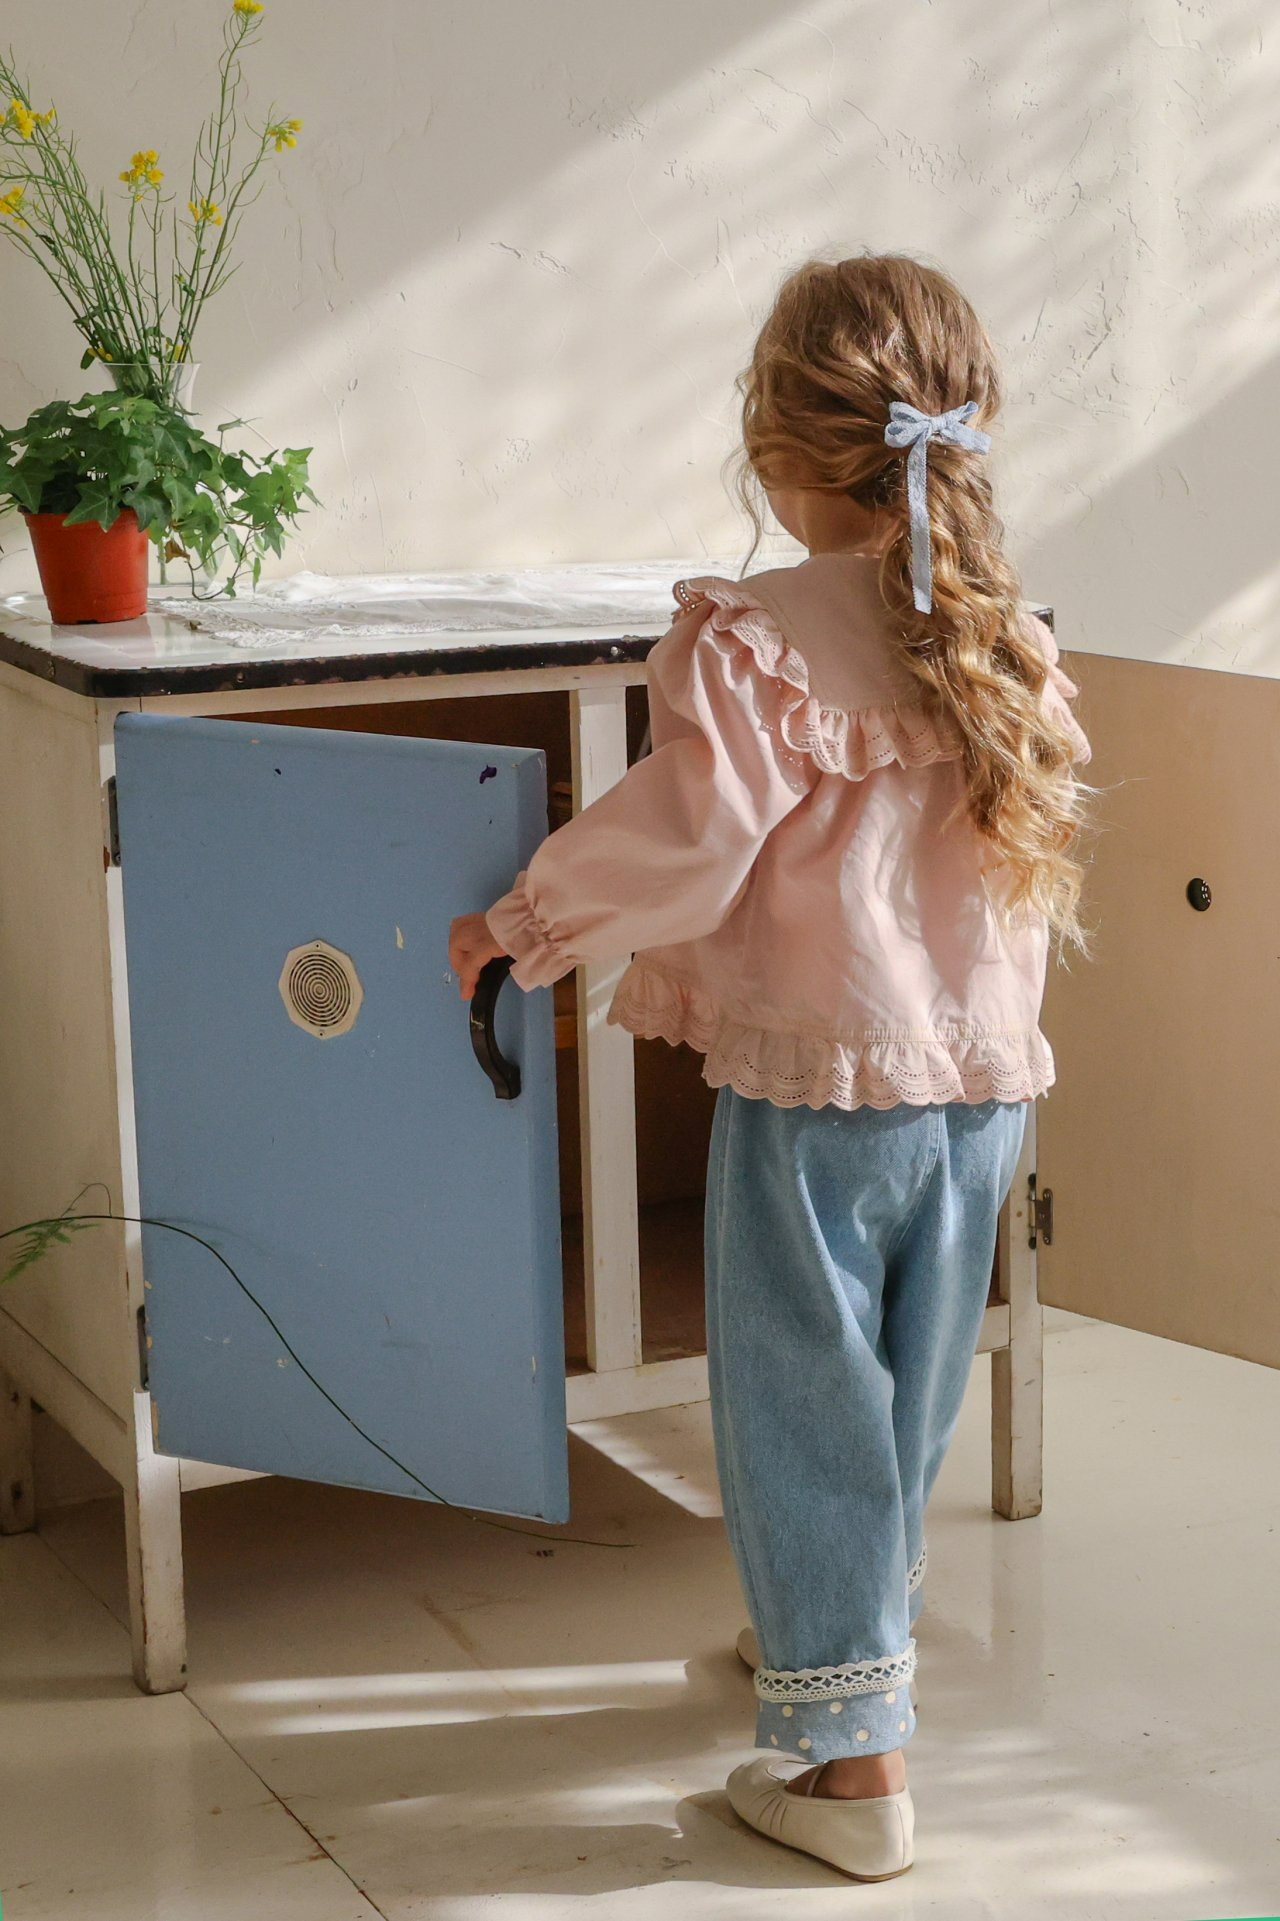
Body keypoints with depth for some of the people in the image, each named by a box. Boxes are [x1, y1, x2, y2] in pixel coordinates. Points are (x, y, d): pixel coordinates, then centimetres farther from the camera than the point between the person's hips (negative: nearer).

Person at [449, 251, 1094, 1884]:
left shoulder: (757, 645, -17)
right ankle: (846, 1643, 39)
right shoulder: (1012, 646, 4)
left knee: (802, 1406, 3)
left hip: (815, 1084, -7)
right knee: (905, 1402, 20)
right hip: (984, 1076, 7)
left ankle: (851, 1760, 6)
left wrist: (518, 930, -6)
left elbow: (681, 849, -19)